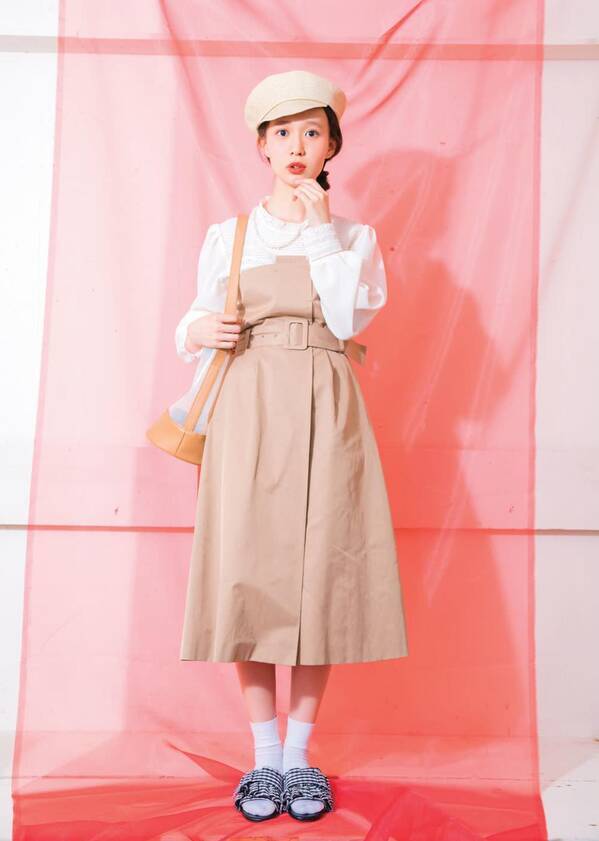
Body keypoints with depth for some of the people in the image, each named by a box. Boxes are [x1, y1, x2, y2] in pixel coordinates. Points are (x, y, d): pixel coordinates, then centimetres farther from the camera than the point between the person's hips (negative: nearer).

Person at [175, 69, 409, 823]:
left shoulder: (353, 237, 11)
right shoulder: (226, 237, 12)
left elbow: (349, 318, -6)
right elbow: (198, 328, 14)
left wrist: (321, 229, -5)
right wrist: (197, 332, -9)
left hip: (325, 416, 0)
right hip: (248, 413, 1)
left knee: (319, 575, -2)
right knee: (248, 574, -2)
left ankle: (300, 753, 14)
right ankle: (264, 753, 14)